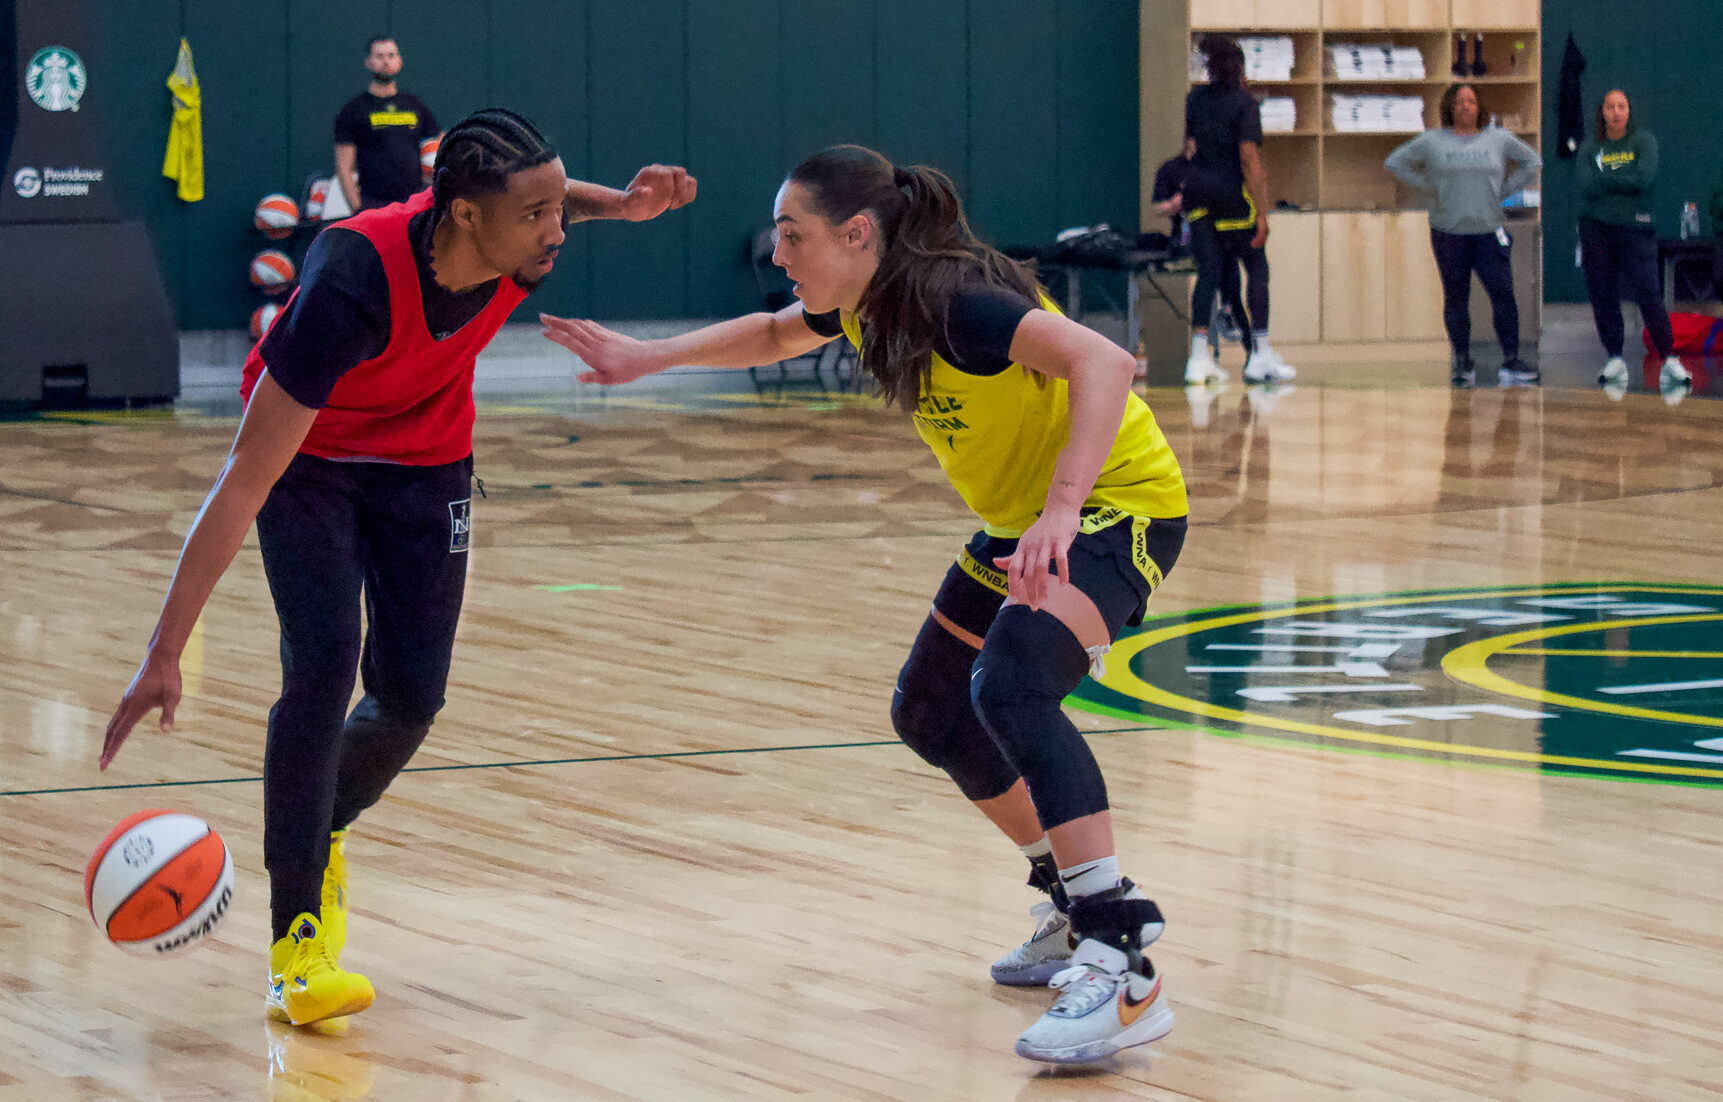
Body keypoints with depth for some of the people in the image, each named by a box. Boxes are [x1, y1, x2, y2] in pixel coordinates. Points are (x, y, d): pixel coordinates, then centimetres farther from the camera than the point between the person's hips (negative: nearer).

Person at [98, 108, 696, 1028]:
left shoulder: (522, 240, -26)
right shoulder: (353, 286, -41)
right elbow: (244, 484, -39)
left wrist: (619, 204, -13)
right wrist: (164, 655, -41)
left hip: (426, 460, 5)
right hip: (307, 456, -5)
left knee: (409, 700, 0)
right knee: (323, 665, -23)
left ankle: (317, 836, 32)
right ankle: (297, 936, -14)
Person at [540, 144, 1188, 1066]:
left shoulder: (955, 303, -28)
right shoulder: (860, 303, 0)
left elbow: (1103, 363, -40)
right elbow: (773, 335, 24)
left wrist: (1062, 509, -50)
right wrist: (645, 358, 16)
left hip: (1118, 501, -10)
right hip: (1027, 516, 10)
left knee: (1009, 687, -32)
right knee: (930, 713, 17)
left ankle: (1121, 966, -37)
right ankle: (1071, 904, 31)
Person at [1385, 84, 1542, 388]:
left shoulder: (1498, 140, 7)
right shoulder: (1432, 142, 3)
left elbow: (1531, 161, 19)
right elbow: (1396, 162, 10)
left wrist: (1503, 191, 7)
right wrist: (1429, 186, 1)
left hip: (1488, 232, 0)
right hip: (1448, 233, 0)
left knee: (1503, 294, -10)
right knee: (1456, 299, 4)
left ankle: (1511, 362, -5)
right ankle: (1462, 363, 13)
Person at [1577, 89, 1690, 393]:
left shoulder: (1643, 141, 5)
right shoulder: (1590, 146, 9)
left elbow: (1645, 179, -10)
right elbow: (1587, 186, -6)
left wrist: (1605, 178, -7)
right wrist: (1624, 180, -8)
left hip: (1635, 228, -2)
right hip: (1597, 228, 2)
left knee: (1649, 295, -10)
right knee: (1602, 296, 0)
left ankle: (1669, 360, -11)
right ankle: (1614, 360, 9)